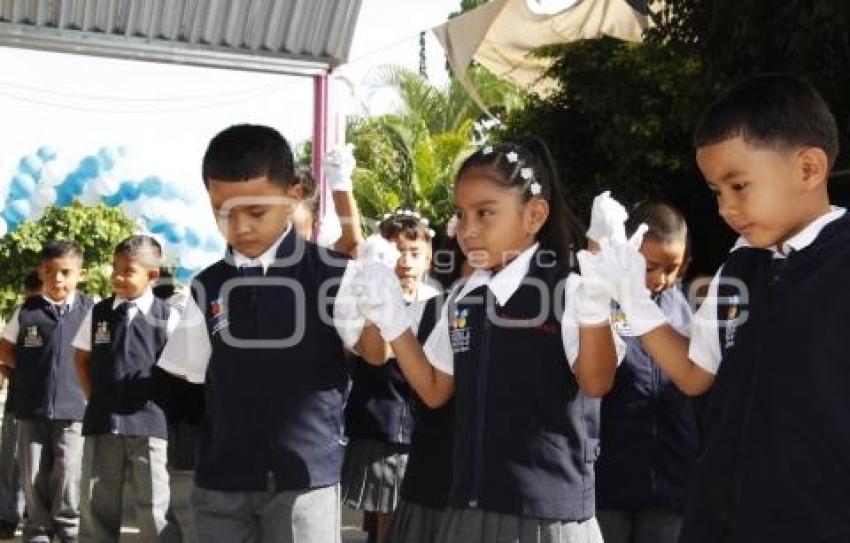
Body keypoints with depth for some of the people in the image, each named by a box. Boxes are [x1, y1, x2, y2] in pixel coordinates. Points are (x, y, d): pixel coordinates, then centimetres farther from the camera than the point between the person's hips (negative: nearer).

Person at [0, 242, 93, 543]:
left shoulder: (90, 310, -2)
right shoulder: (26, 311, 3)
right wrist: (29, 370, 3)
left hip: (73, 407, -2)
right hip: (32, 408, 2)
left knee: (68, 473, -2)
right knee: (34, 476, 8)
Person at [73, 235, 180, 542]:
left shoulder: (167, 318, -3)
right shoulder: (98, 313, 6)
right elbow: (82, 357, 18)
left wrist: (158, 400, -1)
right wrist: (94, 397, 10)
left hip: (148, 423, -3)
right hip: (102, 421, 3)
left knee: (153, 507, 0)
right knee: (97, 505, 9)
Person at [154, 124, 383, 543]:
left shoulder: (330, 273, -4)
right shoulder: (208, 287, 6)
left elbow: (374, 350, -10)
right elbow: (186, 375, 12)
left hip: (305, 474, -3)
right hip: (219, 478, 3)